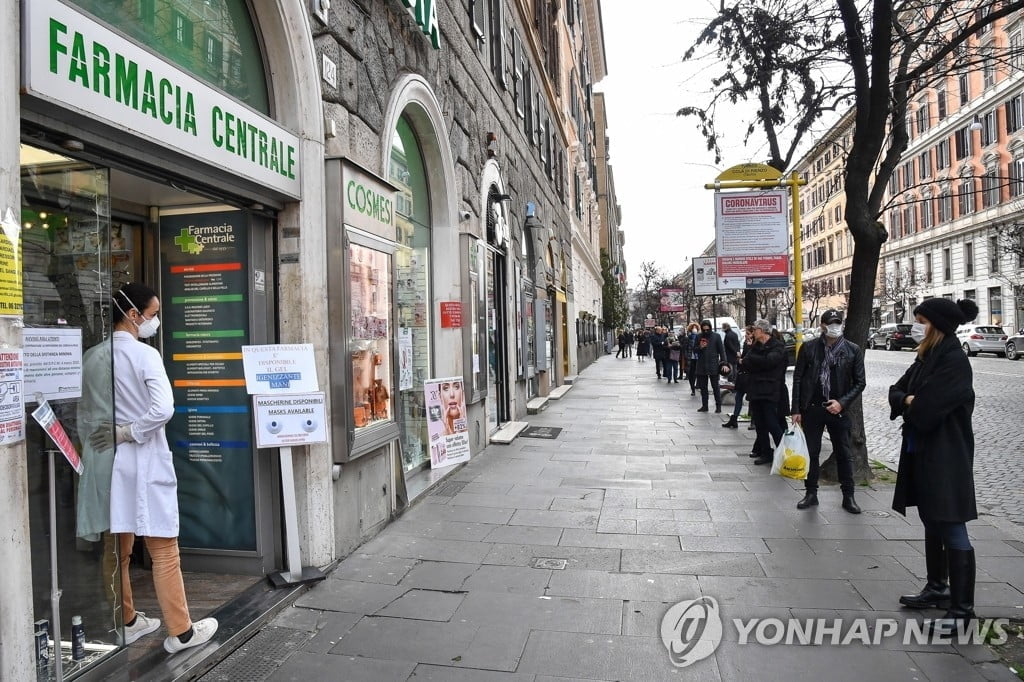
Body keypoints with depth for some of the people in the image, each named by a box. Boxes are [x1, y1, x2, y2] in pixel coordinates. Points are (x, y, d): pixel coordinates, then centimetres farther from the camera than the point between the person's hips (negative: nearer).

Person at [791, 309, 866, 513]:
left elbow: (860, 382, 2)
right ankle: (811, 493, 19)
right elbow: (797, 379, 1)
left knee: (844, 454, 7)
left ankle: (848, 496, 19)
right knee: (811, 452, 7)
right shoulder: (808, 348, -1)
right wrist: (796, 409, -2)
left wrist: (842, 402, -10)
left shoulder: (853, 350, 0)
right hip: (812, 408, 0)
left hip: (838, 409, 0)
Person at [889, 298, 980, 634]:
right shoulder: (926, 358, 10)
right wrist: (911, 400, -10)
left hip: (946, 459, -9)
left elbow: (926, 410, -23)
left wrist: (908, 403, -2)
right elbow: (896, 391, 11)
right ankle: (937, 588, 34)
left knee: (952, 532, -2)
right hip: (922, 454, 9)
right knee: (933, 526, 19)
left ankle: (962, 610, 8)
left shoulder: (954, 361, -18)